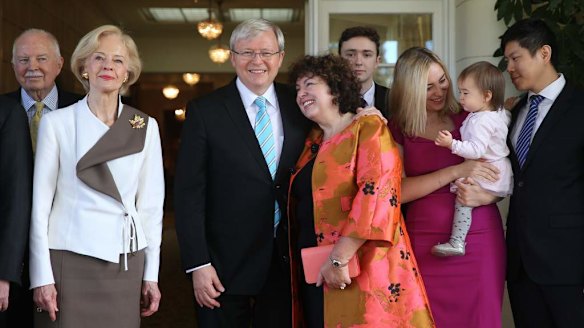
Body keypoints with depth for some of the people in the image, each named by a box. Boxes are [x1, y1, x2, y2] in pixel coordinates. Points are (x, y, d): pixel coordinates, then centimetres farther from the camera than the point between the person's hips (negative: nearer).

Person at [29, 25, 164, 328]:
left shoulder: (146, 127, 5)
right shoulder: (56, 123, 0)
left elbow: (150, 205, 6)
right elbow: (40, 203, -1)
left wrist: (151, 275, 4)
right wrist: (42, 276, -5)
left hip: (125, 262, 2)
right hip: (69, 258, -2)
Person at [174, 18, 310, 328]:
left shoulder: (298, 105, 4)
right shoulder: (204, 111, -6)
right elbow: (188, 193, -8)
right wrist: (198, 264, -13)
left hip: (287, 259, 3)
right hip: (226, 264, -3)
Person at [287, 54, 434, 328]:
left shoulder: (369, 129, -6)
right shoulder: (312, 141, 16)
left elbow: (378, 191, -19)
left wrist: (340, 257, -24)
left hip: (357, 270, -7)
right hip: (313, 273, 7)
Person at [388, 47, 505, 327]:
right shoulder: (397, 130, 3)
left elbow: (503, 176, 9)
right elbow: (397, 191, -10)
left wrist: (486, 197, -13)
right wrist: (455, 172, -17)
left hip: (480, 241, 1)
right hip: (426, 245, -1)